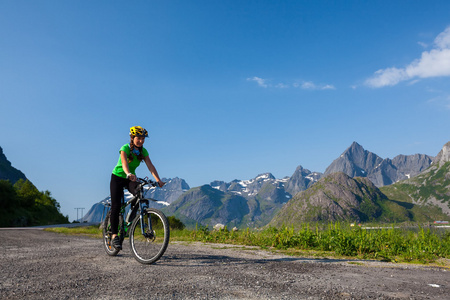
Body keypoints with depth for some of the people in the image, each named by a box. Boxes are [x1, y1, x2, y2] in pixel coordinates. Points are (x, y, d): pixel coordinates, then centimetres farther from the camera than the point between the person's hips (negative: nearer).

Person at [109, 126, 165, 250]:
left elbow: (150, 165, -18)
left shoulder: (143, 151, -7)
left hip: (130, 179, 3)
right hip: (118, 177, -3)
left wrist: (158, 179, -32)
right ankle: (114, 235, 0)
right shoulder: (125, 148, -21)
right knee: (116, 206, -10)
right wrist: (129, 174, -59)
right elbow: (124, 163, -38)